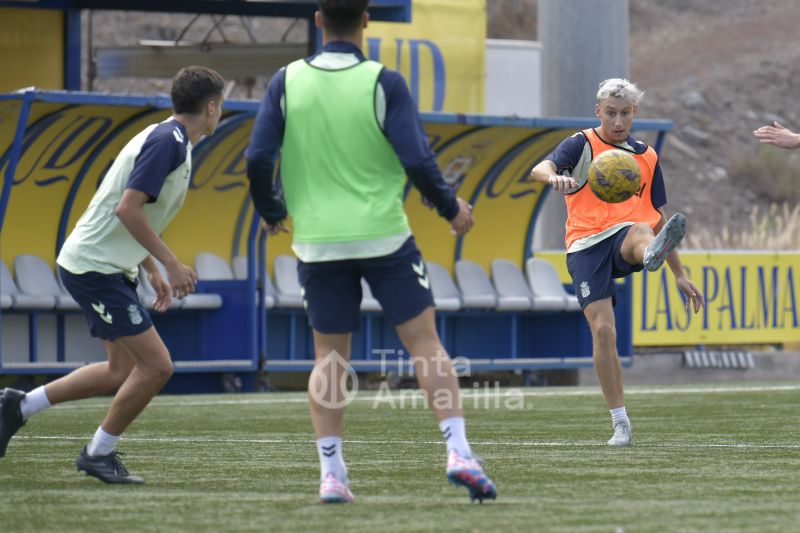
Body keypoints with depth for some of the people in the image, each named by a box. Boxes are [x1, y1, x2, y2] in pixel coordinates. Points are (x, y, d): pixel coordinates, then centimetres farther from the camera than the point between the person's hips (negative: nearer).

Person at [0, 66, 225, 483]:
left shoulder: (167, 139, 14)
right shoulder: (168, 141, -17)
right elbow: (128, 208, -25)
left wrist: (153, 273, 22)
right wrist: (171, 264, -21)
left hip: (104, 265, 10)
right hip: (93, 267, -10)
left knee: (124, 371, 15)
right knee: (156, 365, -10)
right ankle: (99, 453, 3)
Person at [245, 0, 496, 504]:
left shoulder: (287, 82, -1)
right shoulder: (383, 83, -8)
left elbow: (258, 159, -2)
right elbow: (417, 160, -11)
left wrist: (271, 212, 17)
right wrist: (451, 208, 6)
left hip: (318, 240, 2)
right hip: (383, 235, -2)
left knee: (329, 357, 10)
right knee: (426, 342, 3)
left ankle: (331, 474, 3)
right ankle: (458, 453, -8)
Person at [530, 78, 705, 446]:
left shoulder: (646, 157, 20)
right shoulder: (582, 145, 8)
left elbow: (657, 219, 27)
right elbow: (540, 169, -12)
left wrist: (680, 275, 24)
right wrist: (554, 177, -38)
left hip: (623, 238, 1)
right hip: (586, 246, -1)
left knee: (642, 230, -36)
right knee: (602, 330, -13)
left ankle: (654, 254, -75)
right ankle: (620, 422, -4)